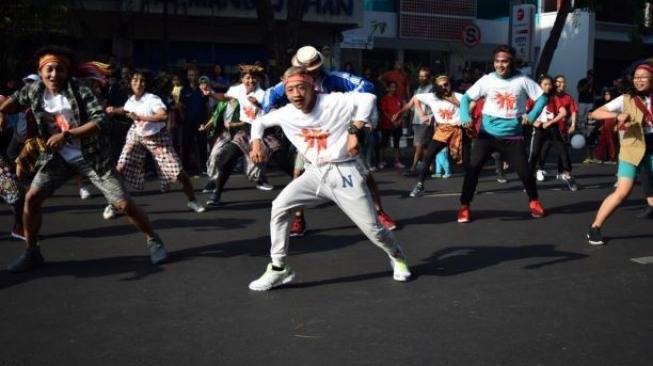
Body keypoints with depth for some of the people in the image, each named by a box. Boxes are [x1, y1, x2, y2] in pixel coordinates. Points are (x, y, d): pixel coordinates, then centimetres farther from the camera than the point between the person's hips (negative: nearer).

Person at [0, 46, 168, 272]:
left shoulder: (79, 91, -20)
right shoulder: (33, 90, -4)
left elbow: (102, 121, -30)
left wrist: (66, 135, -33)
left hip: (91, 156, -4)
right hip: (58, 157, 4)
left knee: (123, 204, -8)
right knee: (32, 198, -7)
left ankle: (153, 241, 12)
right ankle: (31, 252, 12)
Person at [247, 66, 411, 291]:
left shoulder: (333, 102, -17)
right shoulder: (285, 113, -2)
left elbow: (368, 98, -23)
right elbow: (260, 122, 15)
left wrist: (354, 131, -27)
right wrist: (256, 143, -2)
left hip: (344, 172, -4)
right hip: (316, 173, 5)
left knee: (371, 228, -2)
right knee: (279, 207, -11)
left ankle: (396, 257, 33)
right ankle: (279, 269, 0)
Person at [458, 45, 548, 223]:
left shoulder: (522, 80, -6)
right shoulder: (487, 80, -5)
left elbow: (542, 97, 0)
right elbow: (466, 97, -2)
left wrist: (532, 115, -14)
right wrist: (465, 116, -20)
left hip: (512, 136, 0)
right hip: (487, 134, 0)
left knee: (524, 170, 2)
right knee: (473, 167, -9)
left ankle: (534, 201, 29)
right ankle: (464, 206, 4)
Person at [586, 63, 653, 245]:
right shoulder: (626, 100, -4)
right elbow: (595, 114, -9)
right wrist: (618, 115, -24)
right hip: (632, 150, -3)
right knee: (623, 192, -12)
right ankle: (595, 228, -4)